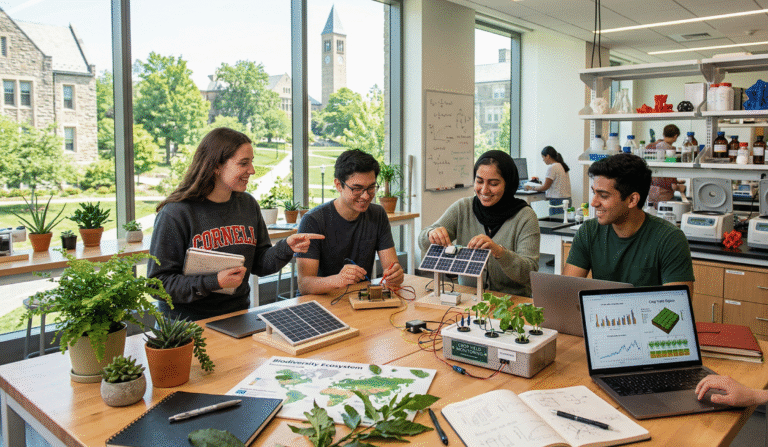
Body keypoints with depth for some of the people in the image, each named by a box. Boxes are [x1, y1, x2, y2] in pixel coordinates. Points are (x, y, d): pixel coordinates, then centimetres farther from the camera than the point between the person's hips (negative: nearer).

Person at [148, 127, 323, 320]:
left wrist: (286, 248, -6)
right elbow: (158, 283, -12)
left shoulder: (248, 205, 8)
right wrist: (214, 282, -21)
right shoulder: (175, 214, -12)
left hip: (239, 314, 4)